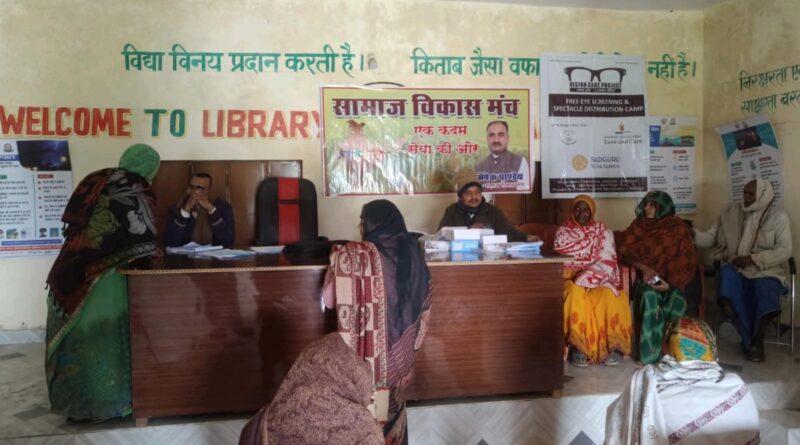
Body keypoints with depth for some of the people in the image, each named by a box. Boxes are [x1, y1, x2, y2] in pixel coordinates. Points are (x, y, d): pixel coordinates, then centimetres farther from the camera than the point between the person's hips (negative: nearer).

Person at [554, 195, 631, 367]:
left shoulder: (603, 231, 8)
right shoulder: (563, 232, 9)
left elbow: (607, 261, -4)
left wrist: (585, 276, -19)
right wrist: (576, 277, -17)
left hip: (598, 278, 0)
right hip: (572, 278, 0)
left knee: (609, 296, -32)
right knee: (576, 296, -34)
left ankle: (612, 344, -19)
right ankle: (578, 345, -23)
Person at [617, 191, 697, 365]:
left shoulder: (678, 228, 2)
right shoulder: (638, 226, 8)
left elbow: (687, 261, -3)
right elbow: (624, 250, 3)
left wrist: (671, 283, -18)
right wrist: (642, 267, -14)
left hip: (671, 279, 0)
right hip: (647, 278, 0)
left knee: (676, 299, -34)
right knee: (650, 296, -34)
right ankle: (651, 354, -30)